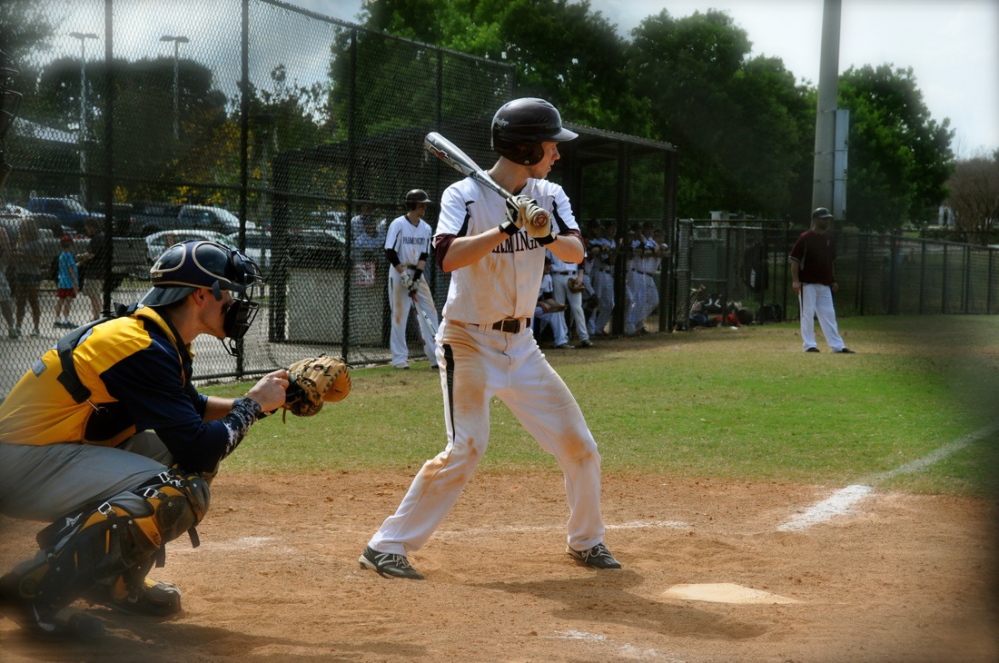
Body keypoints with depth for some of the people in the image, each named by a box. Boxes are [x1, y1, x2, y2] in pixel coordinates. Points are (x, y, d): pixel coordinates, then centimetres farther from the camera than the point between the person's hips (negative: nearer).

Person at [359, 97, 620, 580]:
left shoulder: (548, 196, 3)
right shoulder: (464, 196, -14)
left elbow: (576, 253, -10)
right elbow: (447, 257, -31)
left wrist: (548, 234, -30)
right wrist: (507, 227, -36)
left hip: (521, 345, 6)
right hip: (469, 343, -6)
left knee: (579, 445, 6)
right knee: (466, 449, -17)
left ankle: (586, 541, 27)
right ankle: (388, 545, -8)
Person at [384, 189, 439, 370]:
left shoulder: (426, 228, 6)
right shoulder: (398, 224, -11)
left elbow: (424, 256, 3)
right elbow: (390, 253, -13)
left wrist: (416, 277, -9)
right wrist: (404, 275, -18)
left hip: (418, 274, 6)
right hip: (399, 273, -6)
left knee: (430, 312, 1)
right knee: (399, 314, -4)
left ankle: (436, 357, 4)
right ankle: (399, 358, 4)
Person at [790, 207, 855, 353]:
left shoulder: (829, 238, 11)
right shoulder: (805, 238, -8)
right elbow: (794, 259, -10)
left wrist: (833, 280, 16)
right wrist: (795, 280, -16)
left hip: (824, 284, 6)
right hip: (807, 284, -6)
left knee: (829, 314, 6)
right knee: (808, 314, -2)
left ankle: (837, 346, 7)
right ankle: (809, 345, 5)